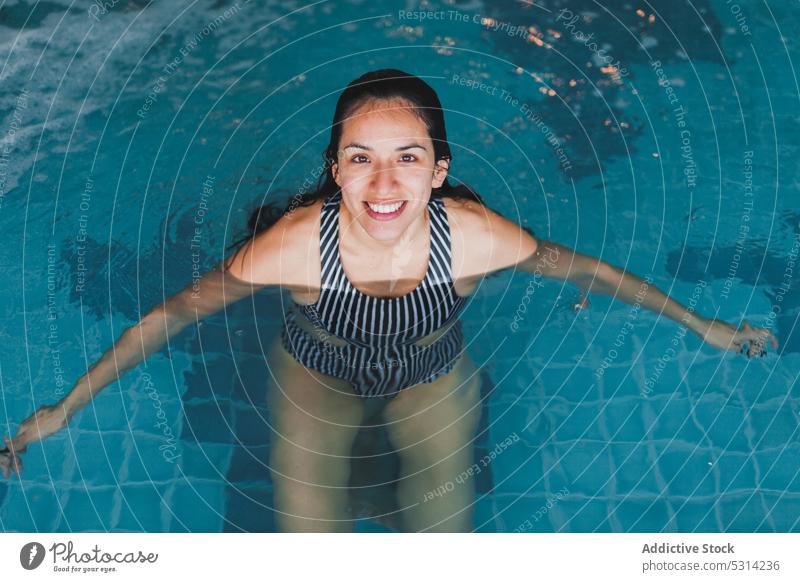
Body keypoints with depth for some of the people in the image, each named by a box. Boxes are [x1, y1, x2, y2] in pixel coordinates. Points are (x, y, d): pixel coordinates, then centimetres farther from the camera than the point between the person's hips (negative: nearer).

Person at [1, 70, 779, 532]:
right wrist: (63, 409, -16)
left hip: (434, 377, 1)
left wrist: (702, 325, -2)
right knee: (308, 535, -5)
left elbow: (581, 269, -14)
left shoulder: (474, 235, -32)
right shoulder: (297, 243, -35)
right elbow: (175, 311, -21)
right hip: (317, 377, 0)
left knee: (445, 528, 0)